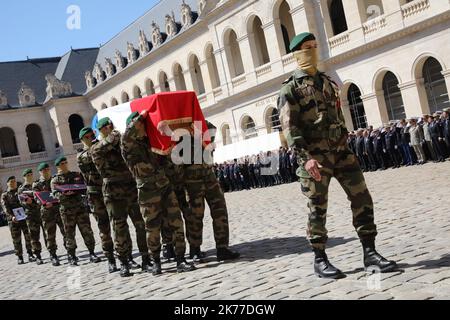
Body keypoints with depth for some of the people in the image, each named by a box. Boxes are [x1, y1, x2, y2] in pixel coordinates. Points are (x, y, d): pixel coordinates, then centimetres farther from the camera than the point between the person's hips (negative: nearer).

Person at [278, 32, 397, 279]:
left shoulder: (328, 82, 18)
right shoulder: (290, 89, -3)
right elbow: (289, 128, -13)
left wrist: (346, 144, 17)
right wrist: (306, 157, -23)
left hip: (341, 151, 6)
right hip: (314, 157, -6)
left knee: (362, 199, 1)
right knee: (318, 209, 1)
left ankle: (370, 253, 10)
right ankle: (320, 260, 13)